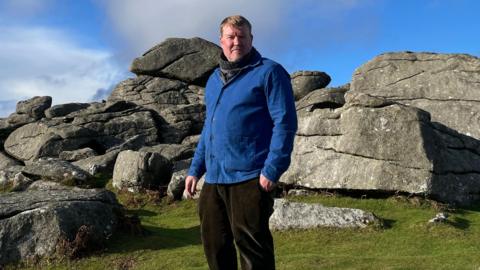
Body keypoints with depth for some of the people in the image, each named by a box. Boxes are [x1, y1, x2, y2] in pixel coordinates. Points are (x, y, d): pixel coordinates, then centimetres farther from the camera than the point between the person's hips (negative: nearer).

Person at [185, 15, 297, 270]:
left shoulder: (269, 72, -3)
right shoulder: (213, 79, 19)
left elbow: (285, 122, -10)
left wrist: (272, 170, -18)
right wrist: (195, 170, 19)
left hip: (248, 178, -7)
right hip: (213, 179, 7)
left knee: (252, 249, -1)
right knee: (214, 247, 13)